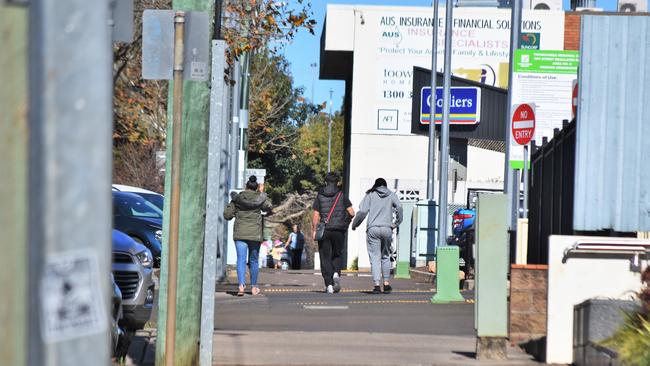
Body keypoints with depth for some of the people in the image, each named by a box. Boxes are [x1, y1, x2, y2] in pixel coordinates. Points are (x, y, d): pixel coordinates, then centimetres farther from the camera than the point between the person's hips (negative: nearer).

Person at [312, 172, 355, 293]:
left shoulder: (320, 196, 3)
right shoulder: (341, 196, 2)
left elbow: (315, 216, -4)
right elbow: (352, 213, -2)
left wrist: (314, 231, 2)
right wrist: (347, 222, 17)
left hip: (324, 230, 0)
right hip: (339, 230, 0)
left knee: (325, 257, 4)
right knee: (337, 255, 17)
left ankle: (329, 285, -5)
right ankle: (336, 273, -11)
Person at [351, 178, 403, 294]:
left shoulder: (370, 195, 6)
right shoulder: (391, 195, 10)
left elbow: (362, 211, -2)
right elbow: (399, 207, -5)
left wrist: (355, 224, 10)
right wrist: (397, 222, 7)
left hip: (373, 229, -2)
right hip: (387, 228, 2)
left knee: (375, 258, -2)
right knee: (385, 256, 15)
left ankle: (377, 285, -11)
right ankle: (386, 284, 13)